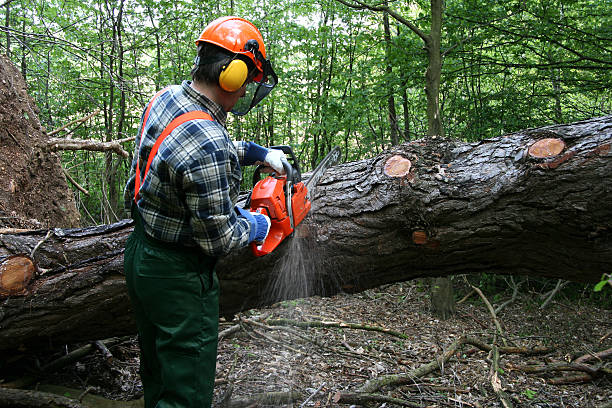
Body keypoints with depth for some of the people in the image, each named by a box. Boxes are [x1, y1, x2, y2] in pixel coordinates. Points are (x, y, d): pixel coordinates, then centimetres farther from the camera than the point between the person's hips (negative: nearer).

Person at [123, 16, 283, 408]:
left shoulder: (166, 98, -2)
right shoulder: (208, 146, -31)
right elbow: (218, 239, -22)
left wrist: (259, 152, 10)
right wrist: (256, 225, -3)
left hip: (139, 254, 10)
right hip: (178, 275, -10)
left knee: (157, 377, 27)